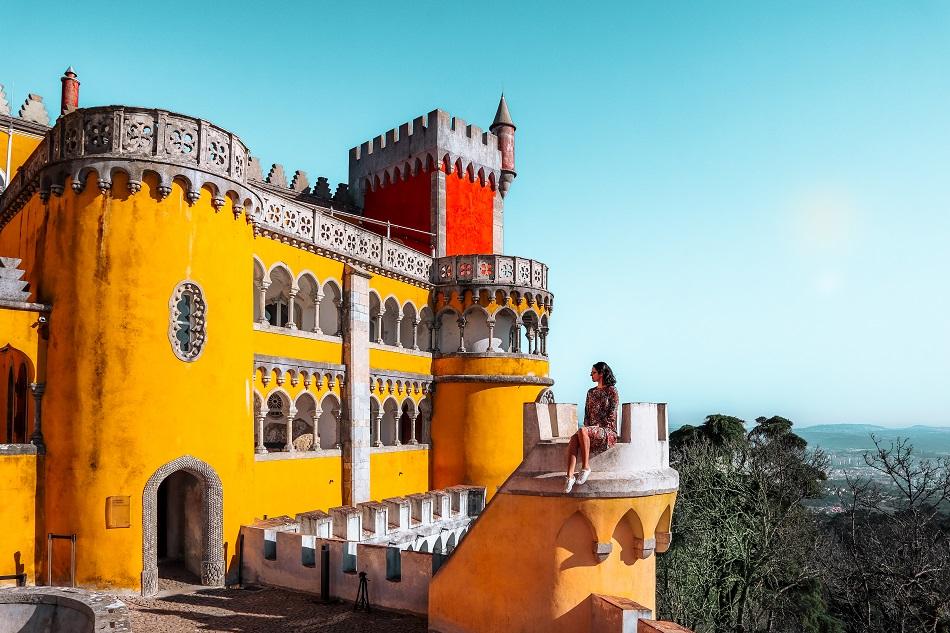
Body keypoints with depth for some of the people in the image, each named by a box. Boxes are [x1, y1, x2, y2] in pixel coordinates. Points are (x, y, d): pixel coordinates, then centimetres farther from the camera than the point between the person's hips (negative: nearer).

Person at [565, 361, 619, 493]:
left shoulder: (611, 391, 1)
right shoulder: (591, 392, 21)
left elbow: (611, 415, -6)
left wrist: (594, 427, -14)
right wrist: (587, 426, 0)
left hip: (607, 431, -5)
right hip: (591, 430, 5)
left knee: (581, 431, -36)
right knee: (574, 438, -30)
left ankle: (586, 467, -27)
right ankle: (570, 476, -43)